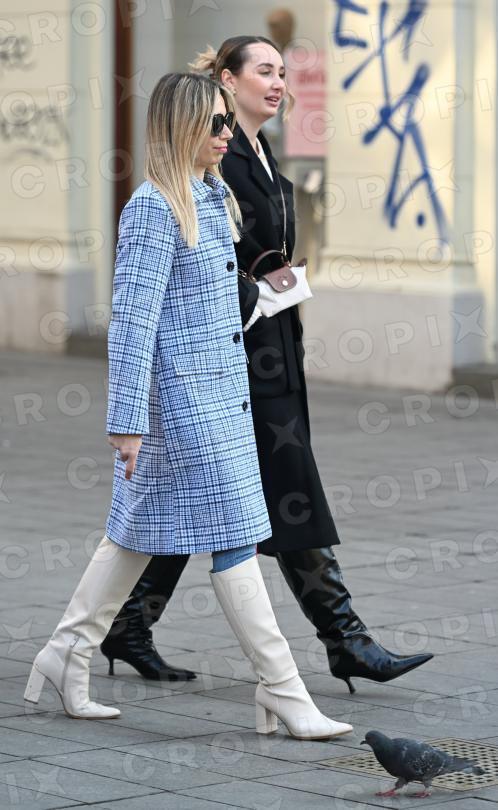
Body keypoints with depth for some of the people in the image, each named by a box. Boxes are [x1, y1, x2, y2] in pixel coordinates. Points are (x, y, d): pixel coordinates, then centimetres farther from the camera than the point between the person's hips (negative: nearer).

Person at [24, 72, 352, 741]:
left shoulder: (214, 198, 12)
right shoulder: (153, 208, -15)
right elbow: (133, 317, -17)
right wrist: (126, 420, -19)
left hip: (223, 389, 9)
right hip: (184, 397, -9)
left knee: (142, 531, 15)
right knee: (234, 538, -6)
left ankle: (66, 656, 25)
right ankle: (284, 695, -2)